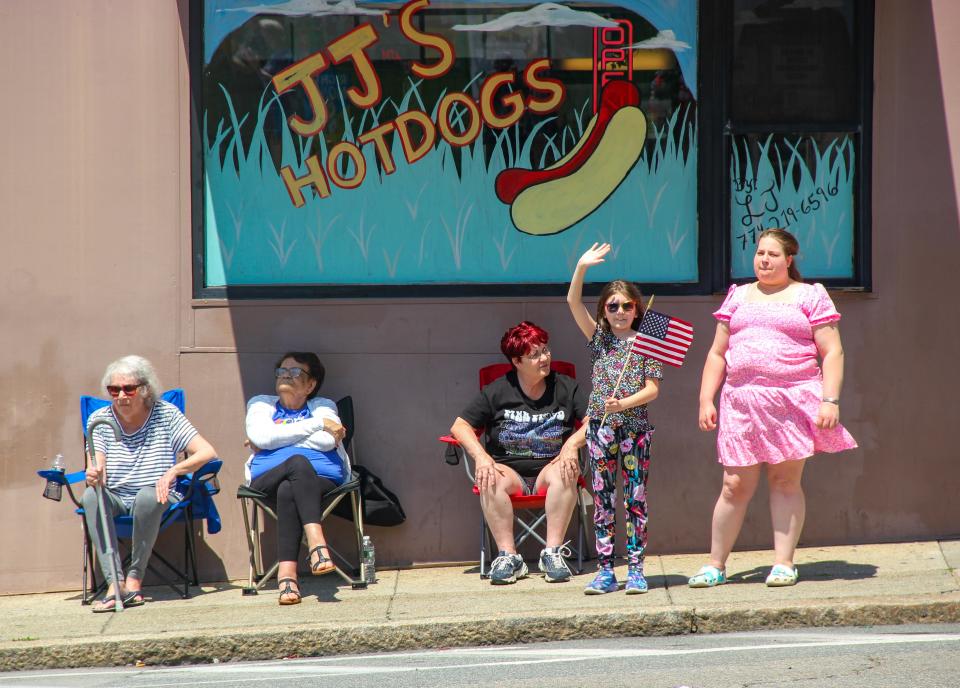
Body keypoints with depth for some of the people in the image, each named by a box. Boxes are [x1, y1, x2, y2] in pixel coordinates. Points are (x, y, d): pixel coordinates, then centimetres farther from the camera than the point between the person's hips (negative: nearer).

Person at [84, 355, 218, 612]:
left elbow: (207, 452, -13)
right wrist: (93, 476, -36)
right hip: (116, 498, 2)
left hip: (156, 497, -2)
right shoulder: (99, 420, -1)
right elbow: (97, 470, -10)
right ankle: (114, 583, -36)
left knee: (148, 496, -36)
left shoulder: (166, 415, -5)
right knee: (91, 495, -31)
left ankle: (135, 577, -22)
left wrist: (172, 472, -28)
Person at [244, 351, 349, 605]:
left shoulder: (323, 406, 24)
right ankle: (317, 544, -54)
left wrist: (278, 439, 1)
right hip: (268, 478, 0)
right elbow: (262, 437, 0)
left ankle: (287, 574, -49)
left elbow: (327, 441, -2)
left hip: (321, 478, 0)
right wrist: (318, 424, 1)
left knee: (287, 491, -37)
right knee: (299, 462, -37)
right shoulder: (261, 404, 26)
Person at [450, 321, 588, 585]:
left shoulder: (566, 388, 6)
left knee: (563, 475, -35)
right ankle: (508, 556, -31)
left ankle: (553, 552, -31)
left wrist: (573, 443, -20)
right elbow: (460, 427, 1)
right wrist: (480, 456, -16)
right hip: (510, 470, 0)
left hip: (549, 468, 0)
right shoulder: (496, 392, 3)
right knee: (490, 481, -34)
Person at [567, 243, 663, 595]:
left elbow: (653, 388, -3)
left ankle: (635, 569, 3)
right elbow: (573, 302, -3)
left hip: (635, 425, -2)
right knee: (603, 499, 3)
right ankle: (605, 571, 6)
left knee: (635, 498, 0)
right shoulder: (599, 337, 8)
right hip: (600, 425, 2)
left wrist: (625, 403, -19)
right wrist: (581, 267, -15)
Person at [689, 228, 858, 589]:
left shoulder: (809, 296, 8)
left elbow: (832, 352, 2)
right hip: (742, 402, 2)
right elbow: (717, 354, 19)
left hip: (794, 400, -2)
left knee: (785, 481, 0)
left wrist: (830, 400, -9)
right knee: (735, 485, -1)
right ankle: (715, 565, 7)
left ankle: (784, 563, 8)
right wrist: (705, 400, 10)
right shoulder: (738, 296, 18)